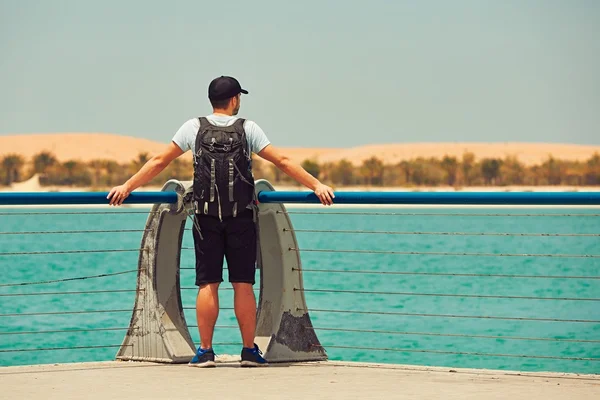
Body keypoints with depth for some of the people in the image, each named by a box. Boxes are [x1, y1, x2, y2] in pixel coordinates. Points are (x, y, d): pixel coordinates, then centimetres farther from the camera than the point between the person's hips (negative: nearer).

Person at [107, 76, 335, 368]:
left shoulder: (194, 128, 4)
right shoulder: (247, 129, 1)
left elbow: (159, 162, 6)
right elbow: (282, 162, 0)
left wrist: (127, 187, 13)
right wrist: (317, 186, 5)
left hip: (206, 218, 1)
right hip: (241, 218, -1)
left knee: (208, 284, 3)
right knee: (243, 284, 1)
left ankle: (205, 351, 3)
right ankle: (249, 350, 4)